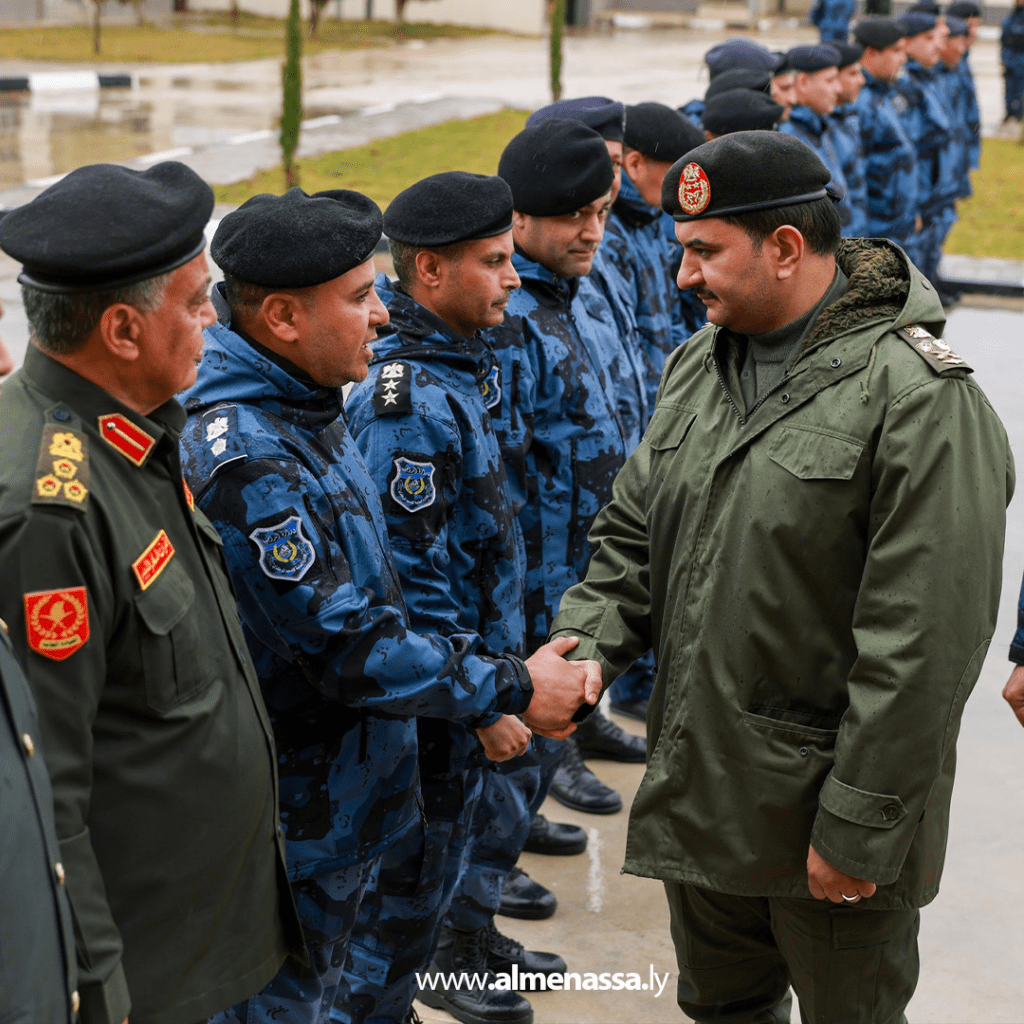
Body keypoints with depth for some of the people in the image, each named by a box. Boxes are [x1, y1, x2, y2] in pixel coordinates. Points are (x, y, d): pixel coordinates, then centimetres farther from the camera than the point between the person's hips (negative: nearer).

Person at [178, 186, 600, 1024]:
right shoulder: (244, 460, -27)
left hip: (344, 789, 9)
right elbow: (347, 647, -26)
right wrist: (511, 687, -17)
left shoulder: (307, 412, 6)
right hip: (293, 823, -9)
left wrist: (479, 696, 8)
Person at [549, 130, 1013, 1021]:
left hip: (825, 810, -7)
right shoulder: (699, 363, 7)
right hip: (697, 783, 7)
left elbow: (922, 645, -22)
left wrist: (859, 829, -20)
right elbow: (635, 530, 15)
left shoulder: (920, 400, -20)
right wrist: (587, 637, -5)